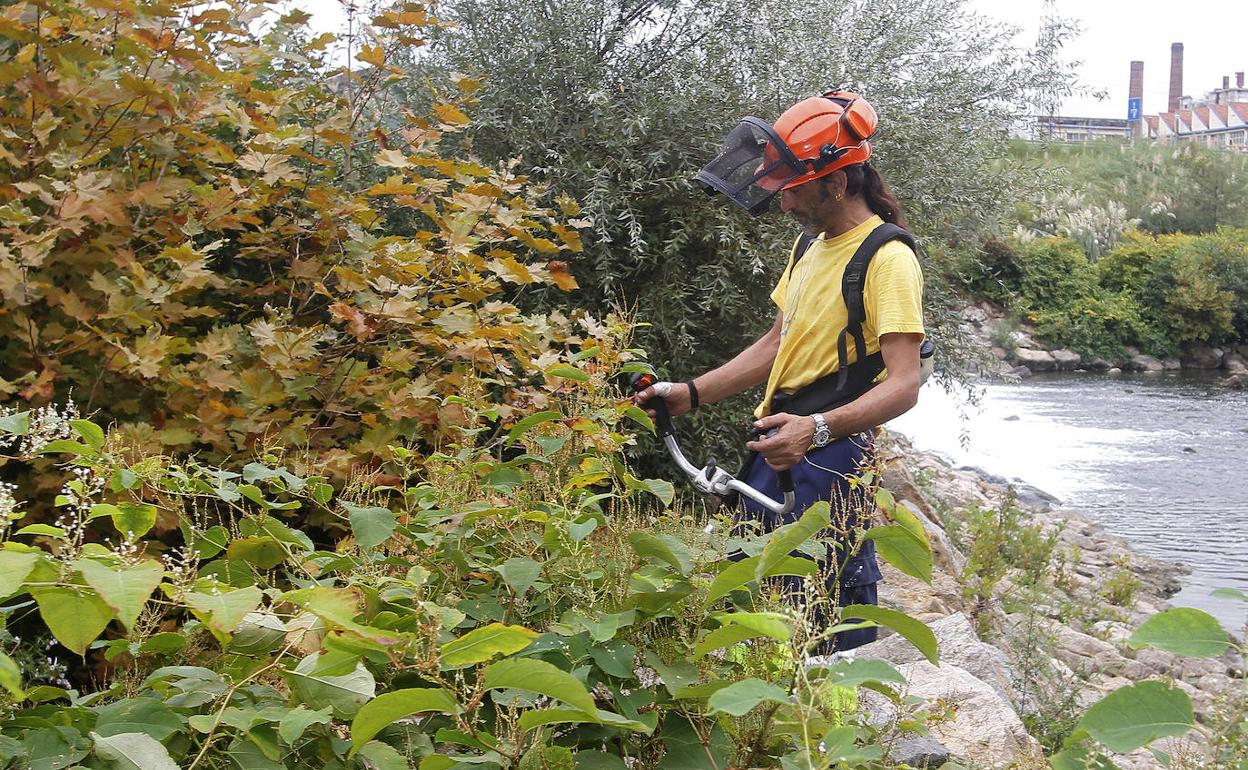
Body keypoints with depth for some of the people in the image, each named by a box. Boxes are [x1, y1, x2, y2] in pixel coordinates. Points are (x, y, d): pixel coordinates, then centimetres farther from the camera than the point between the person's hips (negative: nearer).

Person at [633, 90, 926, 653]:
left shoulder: (887, 258, -15)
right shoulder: (809, 244, 14)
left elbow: (903, 385, -22)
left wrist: (819, 428, -36)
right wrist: (692, 393, 12)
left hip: (834, 455, -9)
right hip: (777, 443, 9)